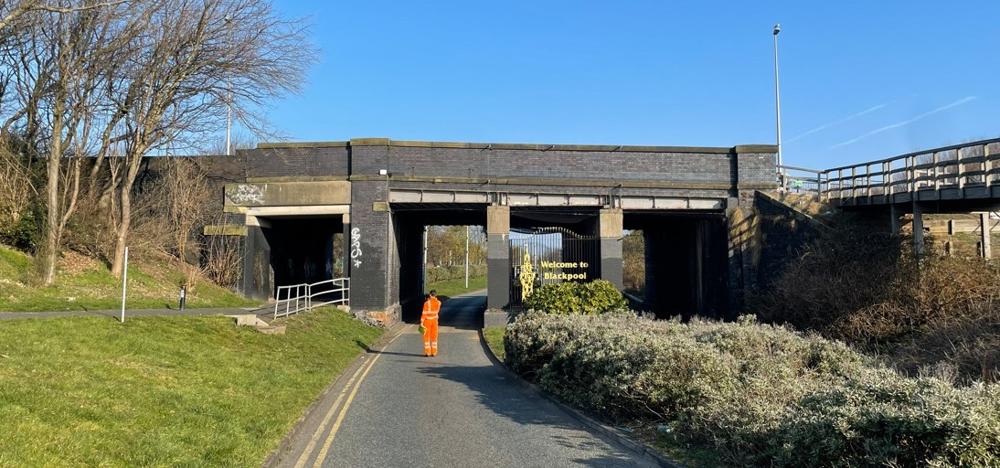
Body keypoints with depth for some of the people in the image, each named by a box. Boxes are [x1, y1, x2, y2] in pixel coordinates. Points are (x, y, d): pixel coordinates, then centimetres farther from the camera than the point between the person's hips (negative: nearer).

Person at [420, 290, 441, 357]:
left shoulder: (427, 303, -16)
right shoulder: (438, 303, -3)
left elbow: (424, 313, -17)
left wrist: (421, 322, -14)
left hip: (427, 321, -3)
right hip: (434, 320, 3)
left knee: (427, 337, 5)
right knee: (434, 336, 10)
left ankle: (427, 352, 3)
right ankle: (434, 352, 9)